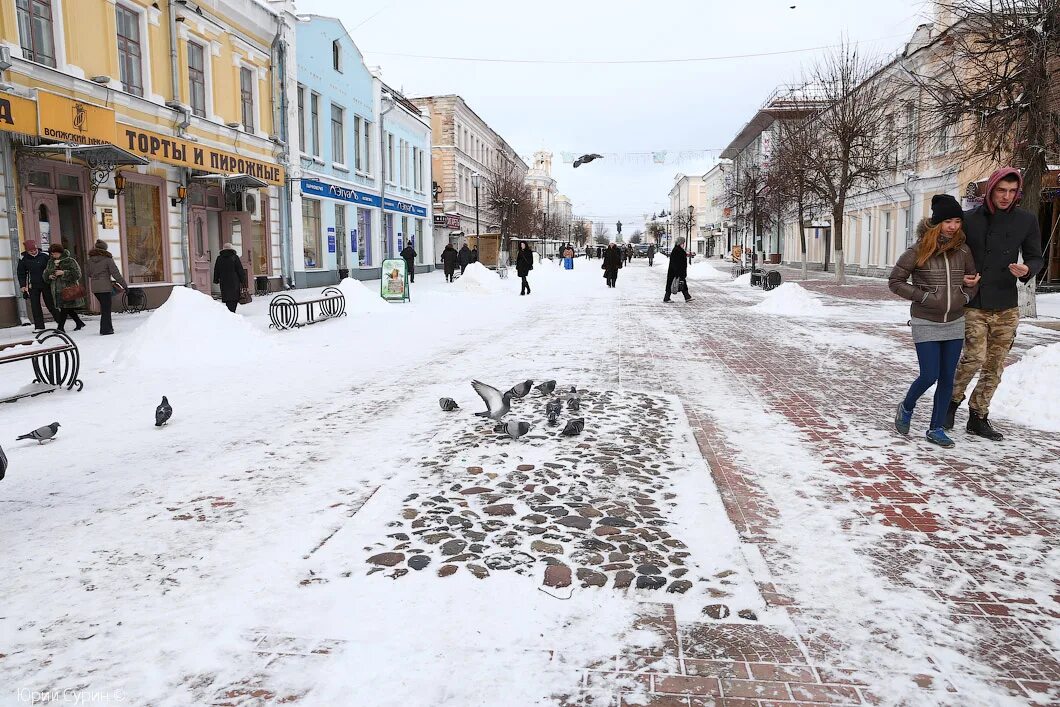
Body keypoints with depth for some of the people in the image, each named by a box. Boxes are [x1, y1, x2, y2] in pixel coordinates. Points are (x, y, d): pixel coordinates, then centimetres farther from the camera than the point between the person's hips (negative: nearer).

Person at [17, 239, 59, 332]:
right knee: (35, 306, -1)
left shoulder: (44, 256, -4)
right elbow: (21, 273, 8)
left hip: (46, 284, -1)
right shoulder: (23, 259, 0)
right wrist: (23, 285, 3)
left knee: (50, 304, 3)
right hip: (33, 285, 1)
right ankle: (39, 326, 2)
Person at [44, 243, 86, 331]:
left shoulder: (69, 261, -7)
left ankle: (60, 327, -5)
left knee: (65, 308, -8)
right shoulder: (51, 262, 13)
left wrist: (63, 273, -20)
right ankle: (79, 323, 25)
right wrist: (49, 276, -2)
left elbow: (77, 274, -14)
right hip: (56, 289, 7)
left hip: (68, 288, -7)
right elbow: (45, 273, 20)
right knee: (68, 309, 11)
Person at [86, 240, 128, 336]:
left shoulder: (90, 259, 8)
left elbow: (88, 273, 16)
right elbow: (115, 273, -11)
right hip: (105, 287, -6)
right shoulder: (107, 259, -9)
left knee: (104, 307, 18)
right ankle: (105, 330, 0)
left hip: (94, 287, 6)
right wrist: (124, 285, -7)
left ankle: (108, 327, 22)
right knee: (106, 308, 0)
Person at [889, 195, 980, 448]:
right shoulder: (918, 251, -10)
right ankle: (906, 408, 23)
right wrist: (924, 297, -12)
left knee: (947, 378, 6)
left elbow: (973, 280, 16)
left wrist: (965, 296, -3)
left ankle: (936, 429, 17)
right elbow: (895, 281, -6)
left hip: (955, 323, 4)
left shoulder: (963, 250, 2)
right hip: (926, 324, -4)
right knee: (929, 376, -7)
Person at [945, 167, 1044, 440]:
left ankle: (978, 417, 19)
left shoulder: (1026, 220, 3)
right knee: (974, 357, -15)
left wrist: (1027, 270, -13)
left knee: (994, 366, 7)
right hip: (973, 305, -3)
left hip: (1006, 307, 3)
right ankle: (952, 401, 9)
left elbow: (1036, 257, 10)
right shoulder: (969, 219, -2)